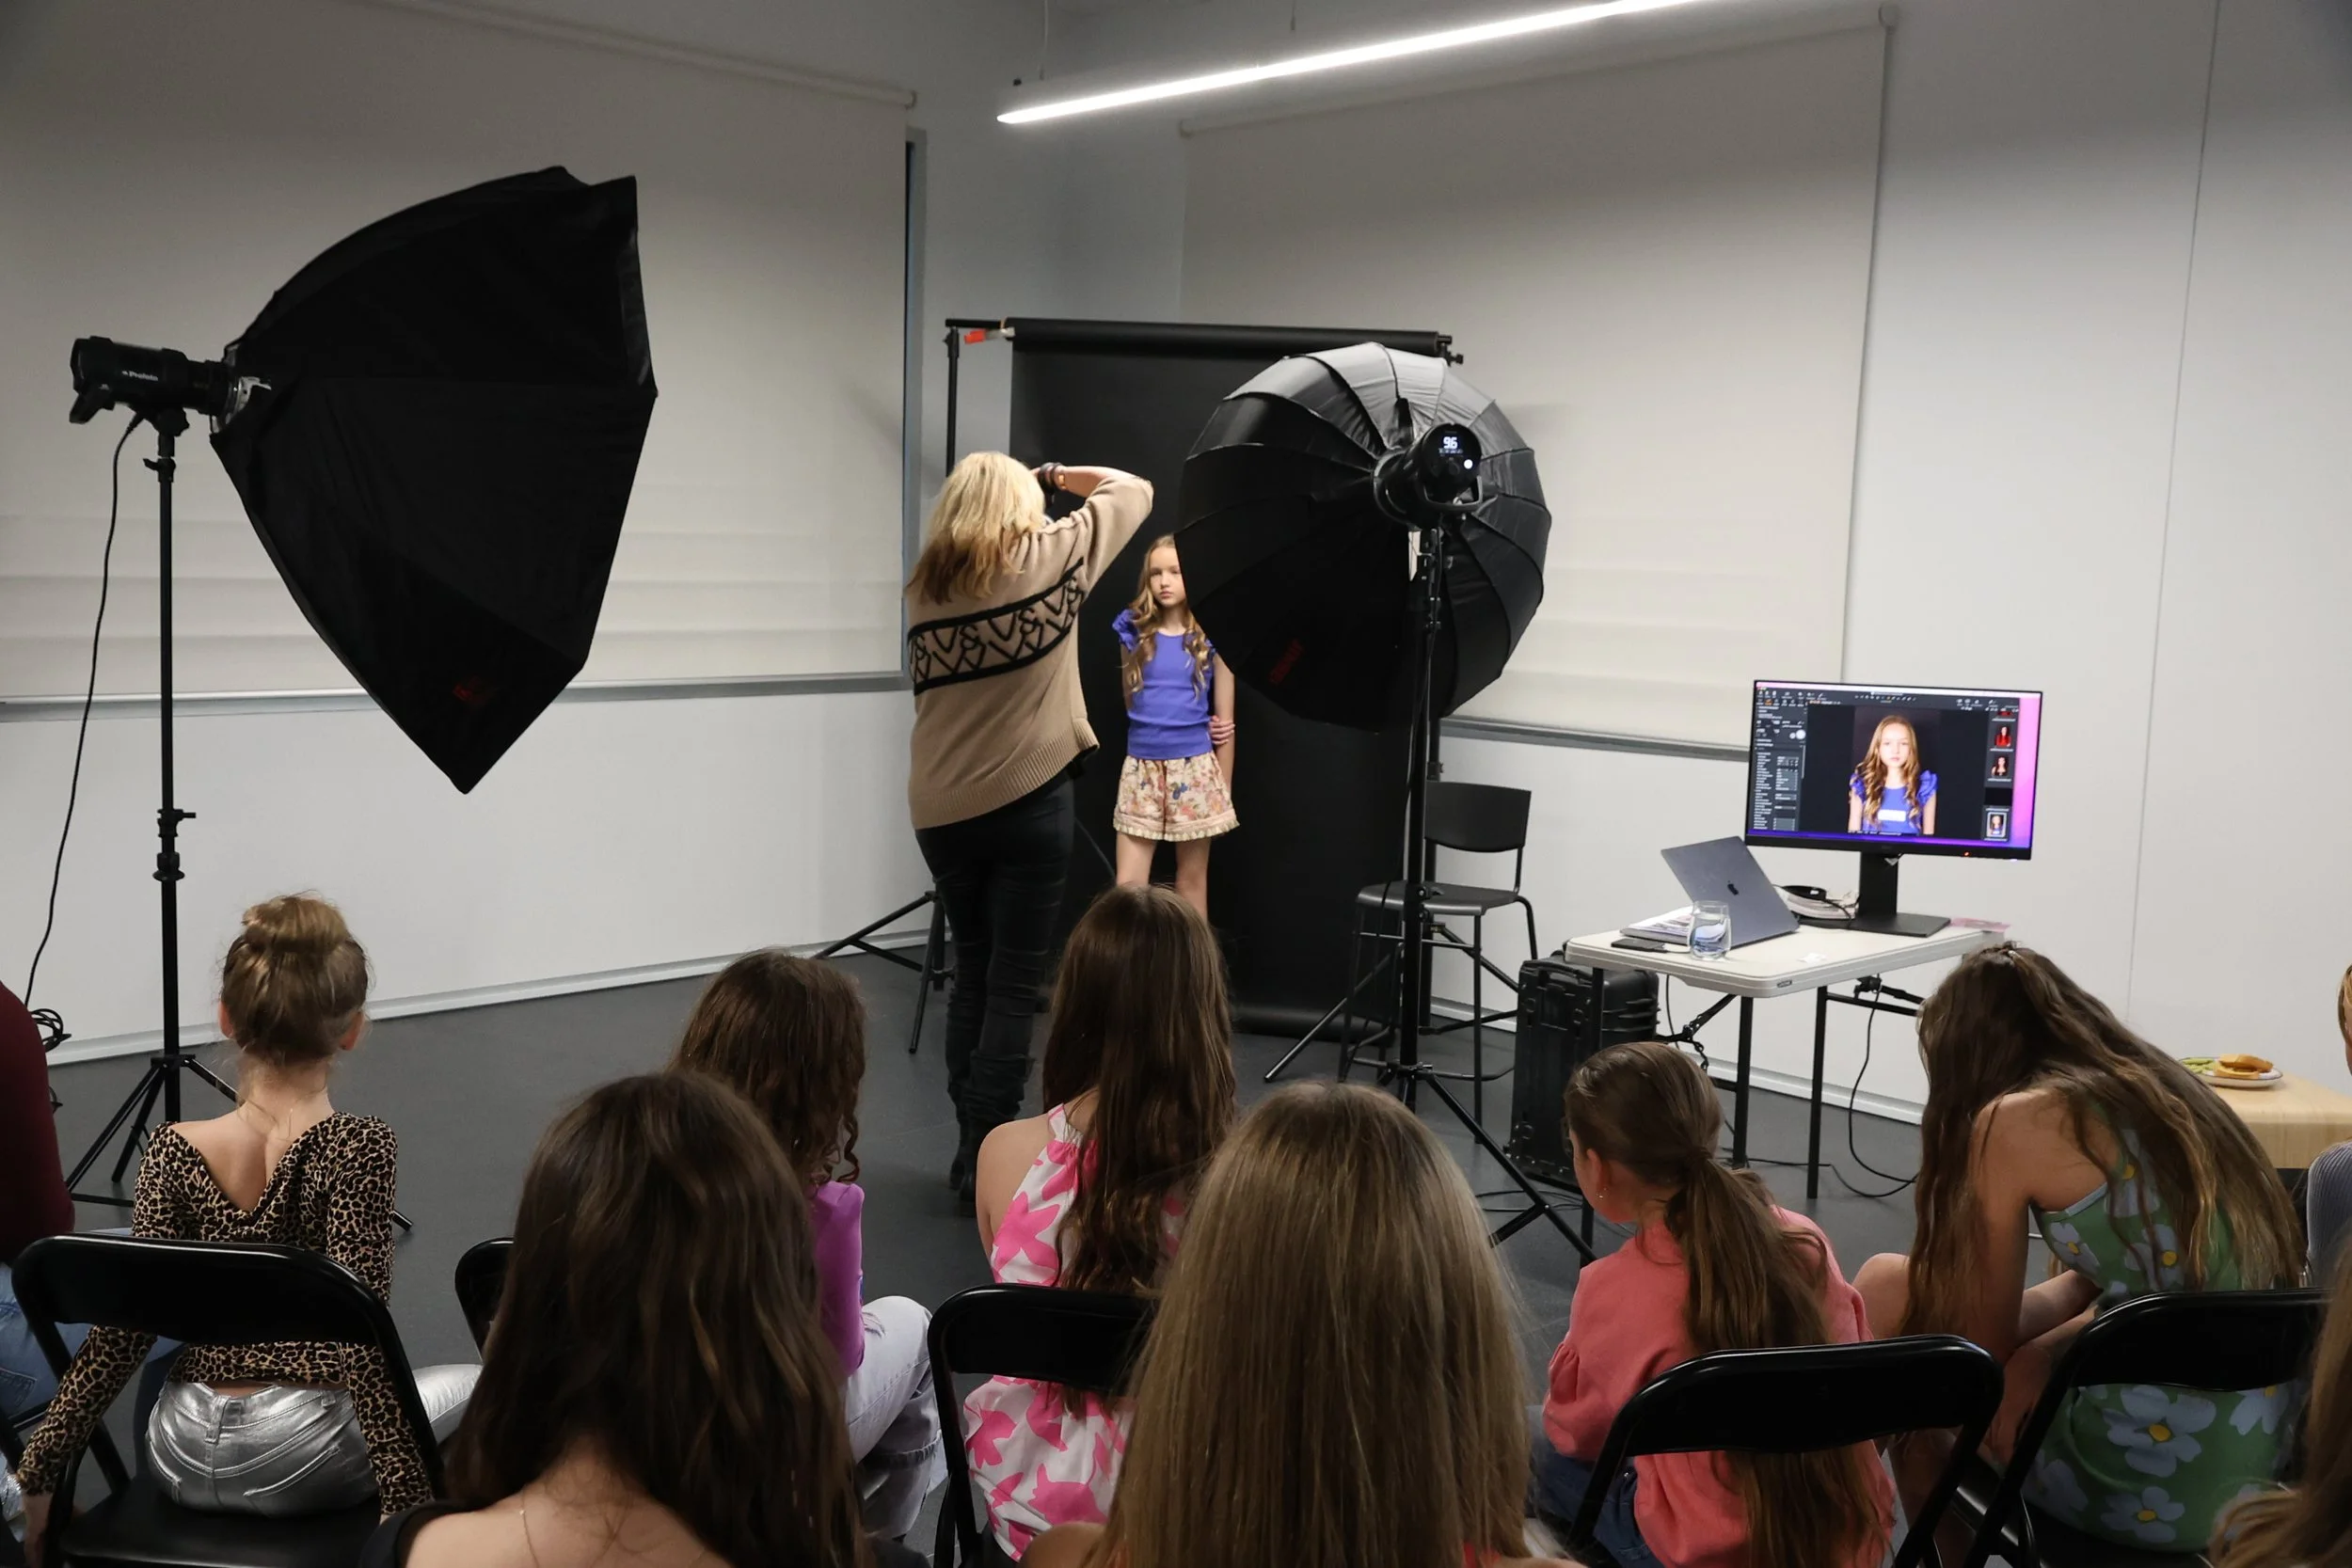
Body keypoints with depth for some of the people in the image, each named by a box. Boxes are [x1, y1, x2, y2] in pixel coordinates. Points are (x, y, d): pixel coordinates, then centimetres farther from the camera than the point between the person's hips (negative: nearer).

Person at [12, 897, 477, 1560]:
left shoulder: (171, 1152, -6)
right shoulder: (356, 1148, -17)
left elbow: (124, 1330, -8)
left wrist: (36, 1475, 1)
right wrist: (410, 1507, -20)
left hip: (182, 1460, 5)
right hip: (296, 1463, -5)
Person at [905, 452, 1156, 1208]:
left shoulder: (923, 589, 6)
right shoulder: (1047, 559, -3)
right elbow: (1133, 490, 7)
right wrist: (1057, 475, 23)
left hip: (941, 809, 4)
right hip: (1026, 802, -4)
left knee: (972, 974, 16)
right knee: (1013, 986, 2)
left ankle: (969, 1149, 20)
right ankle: (987, 1157, 3)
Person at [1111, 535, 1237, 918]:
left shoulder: (1211, 637, 0)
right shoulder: (1135, 633, 4)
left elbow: (1224, 721, 3)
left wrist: (1225, 789, 4)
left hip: (1195, 769, -1)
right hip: (1141, 767, 2)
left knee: (1192, 881, 8)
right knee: (1127, 887, -2)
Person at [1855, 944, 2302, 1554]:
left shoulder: (2015, 1119, -8)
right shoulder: (2166, 1091, 13)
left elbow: (1983, 1348, 1)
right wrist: (2041, 1353, 12)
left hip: (2152, 1485, -8)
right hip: (2271, 1460, 8)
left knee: (1886, 1287, 10)